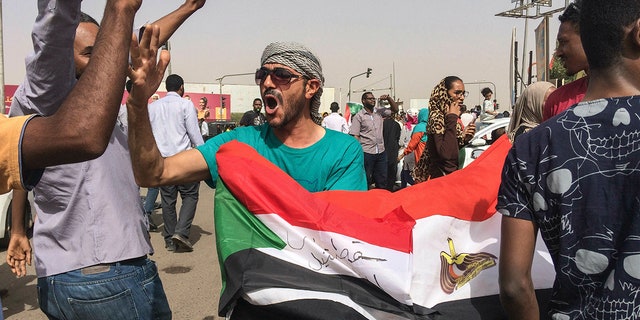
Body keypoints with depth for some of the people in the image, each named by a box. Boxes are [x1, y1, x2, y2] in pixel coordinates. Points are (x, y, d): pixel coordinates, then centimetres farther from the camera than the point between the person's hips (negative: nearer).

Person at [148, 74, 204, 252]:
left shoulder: (152, 107, 13)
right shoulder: (185, 105, -2)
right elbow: (194, 133, -6)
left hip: (161, 159, 5)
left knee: (167, 199, 9)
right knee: (190, 195, 5)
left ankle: (170, 240, 13)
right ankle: (181, 231, -11)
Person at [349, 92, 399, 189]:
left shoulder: (379, 112, 11)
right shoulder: (358, 116, -3)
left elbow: (395, 109, 18)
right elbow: (355, 136, -9)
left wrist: (388, 98, 1)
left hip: (381, 152, 5)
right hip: (366, 153, -5)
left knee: (382, 182, 11)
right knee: (365, 181, 2)